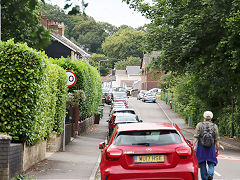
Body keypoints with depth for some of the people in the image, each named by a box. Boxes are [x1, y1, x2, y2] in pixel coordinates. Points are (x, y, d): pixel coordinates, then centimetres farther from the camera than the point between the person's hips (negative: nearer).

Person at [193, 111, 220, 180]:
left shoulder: (199, 125, -2)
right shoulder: (214, 126, 1)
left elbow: (196, 137, -10)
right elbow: (217, 140, 0)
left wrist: (193, 146, -9)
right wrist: (217, 150, 7)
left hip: (201, 148, 0)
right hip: (211, 148, 0)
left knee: (202, 164, 9)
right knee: (211, 164, 9)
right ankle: (210, 174, -16)